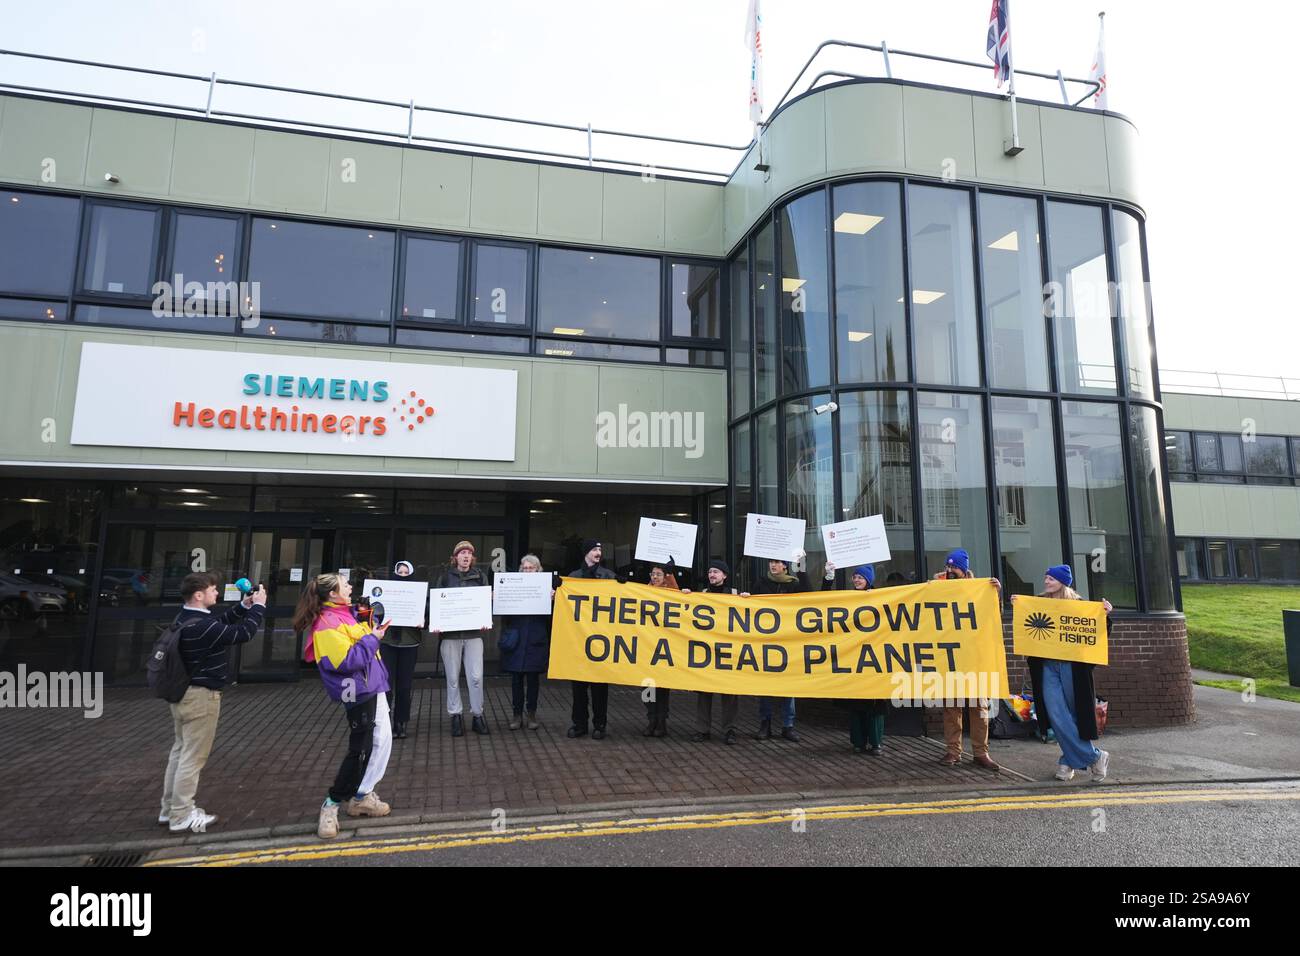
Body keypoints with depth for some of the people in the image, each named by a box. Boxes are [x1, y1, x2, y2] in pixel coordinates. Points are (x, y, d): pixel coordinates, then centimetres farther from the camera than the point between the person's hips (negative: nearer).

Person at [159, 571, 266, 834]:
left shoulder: (186, 618, 6)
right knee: (193, 757, 0)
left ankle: (170, 809, 28)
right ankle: (181, 816, 8)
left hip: (183, 692, 10)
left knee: (180, 750, 18)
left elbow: (221, 623, 18)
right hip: (201, 695, -10)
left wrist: (243, 606, 6)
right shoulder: (202, 626, -26)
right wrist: (258, 606, -15)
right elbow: (242, 634, -25)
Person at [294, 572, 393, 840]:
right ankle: (331, 805, 10)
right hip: (357, 691, -10)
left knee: (383, 740, 13)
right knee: (361, 750, -4)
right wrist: (372, 639, -17)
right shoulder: (327, 624, -19)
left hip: (371, 686, 10)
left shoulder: (343, 615, 11)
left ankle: (363, 795, 25)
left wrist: (373, 632, 6)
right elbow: (347, 660, -26)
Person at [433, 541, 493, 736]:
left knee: (476, 676, -3)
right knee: (453, 677, 5)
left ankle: (477, 715, 11)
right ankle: (456, 716, 17)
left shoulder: (480, 576, 7)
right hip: (450, 633, 0)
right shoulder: (445, 577, 7)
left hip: (473, 632, 0)